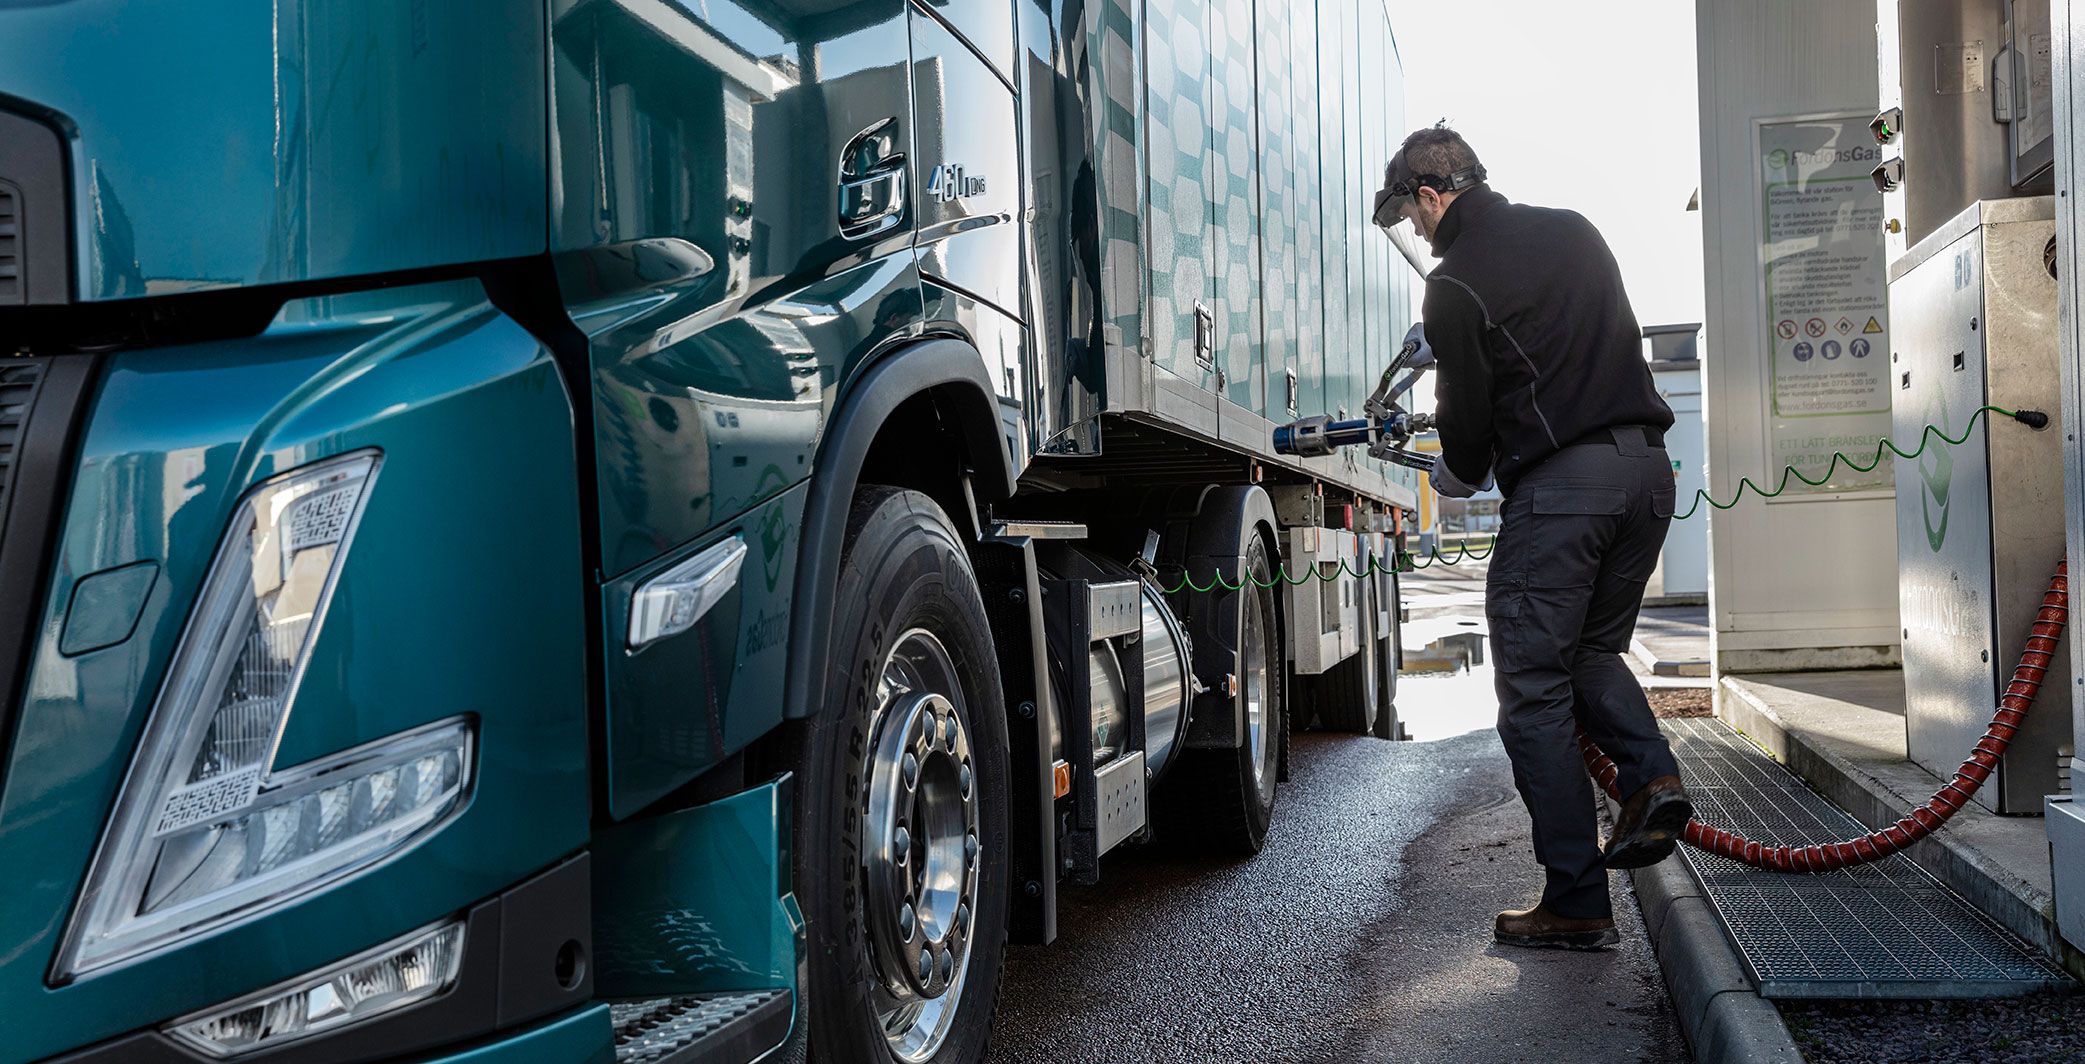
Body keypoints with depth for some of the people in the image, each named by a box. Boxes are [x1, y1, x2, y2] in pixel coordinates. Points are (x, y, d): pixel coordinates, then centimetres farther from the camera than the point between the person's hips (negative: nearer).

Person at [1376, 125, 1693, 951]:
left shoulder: (1456, 284, -6)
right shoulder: (1575, 231, 17)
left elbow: (1468, 422, -5)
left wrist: (1454, 475, 18)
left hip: (1559, 484, -8)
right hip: (1646, 464, 8)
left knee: (1535, 694, 0)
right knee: (1593, 650, 24)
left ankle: (1577, 904, 1)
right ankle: (1651, 775, -1)